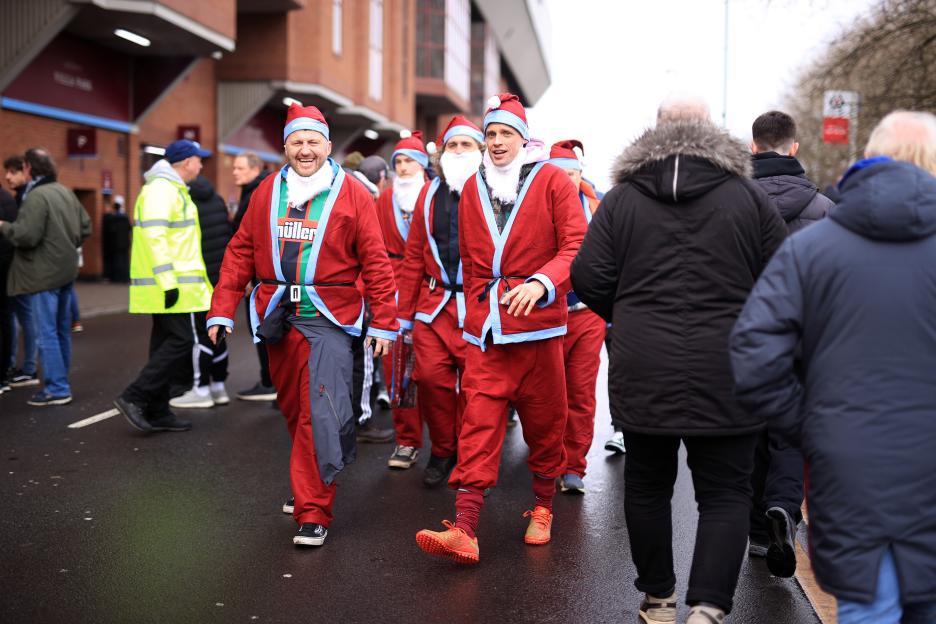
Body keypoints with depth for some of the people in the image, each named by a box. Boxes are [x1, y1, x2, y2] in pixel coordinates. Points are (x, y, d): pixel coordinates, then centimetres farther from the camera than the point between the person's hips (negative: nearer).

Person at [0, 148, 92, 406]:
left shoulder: (36, 196, -17)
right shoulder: (65, 192, 11)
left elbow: (26, 235, -22)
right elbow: (85, 227, 15)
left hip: (44, 273, -9)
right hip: (65, 269, 9)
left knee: (47, 332, -5)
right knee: (61, 329, 15)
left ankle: (57, 389, -4)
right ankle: (61, 379, 24)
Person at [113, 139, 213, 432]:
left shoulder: (172, 189, 21)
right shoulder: (161, 188, -12)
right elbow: (154, 237, -21)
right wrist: (168, 282, -24)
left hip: (168, 285, 11)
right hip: (167, 286, -11)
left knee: (167, 344, 11)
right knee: (181, 342, -11)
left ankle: (157, 412, 15)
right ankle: (134, 397, -8)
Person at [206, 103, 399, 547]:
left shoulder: (351, 193, -2)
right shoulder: (267, 193, 9)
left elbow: (375, 261, -3)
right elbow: (241, 252, 10)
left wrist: (384, 321, -6)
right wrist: (222, 309, 3)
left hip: (328, 317, -4)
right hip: (278, 315, 5)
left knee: (321, 412, -12)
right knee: (293, 407, 15)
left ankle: (314, 513, -4)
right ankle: (311, 485, 35)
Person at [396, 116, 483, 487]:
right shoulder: (430, 194, 12)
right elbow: (414, 257, 12)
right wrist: (404, 313, 10)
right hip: (434, 303, 3)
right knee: (431, 376, -3)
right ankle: (442, 452, 18)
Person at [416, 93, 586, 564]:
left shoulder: (551, 181, -1)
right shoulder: (472, 189, 12)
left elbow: (576, 245, -9)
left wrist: (541, 282, -25)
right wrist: (476, 308, 13)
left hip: (538, 321, -2)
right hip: (485, 329, 3)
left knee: (543, 419, 9)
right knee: (479, 423, -5)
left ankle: (542, 508, 30)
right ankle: (464, 530, -9)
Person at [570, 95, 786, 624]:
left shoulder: (622, 198, 2)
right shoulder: (749, 197, 0)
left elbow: (589, 279, -3)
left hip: (643, 371, 1)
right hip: (726, 375, -1)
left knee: (648, 485, 16)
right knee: (725, 493, 7)